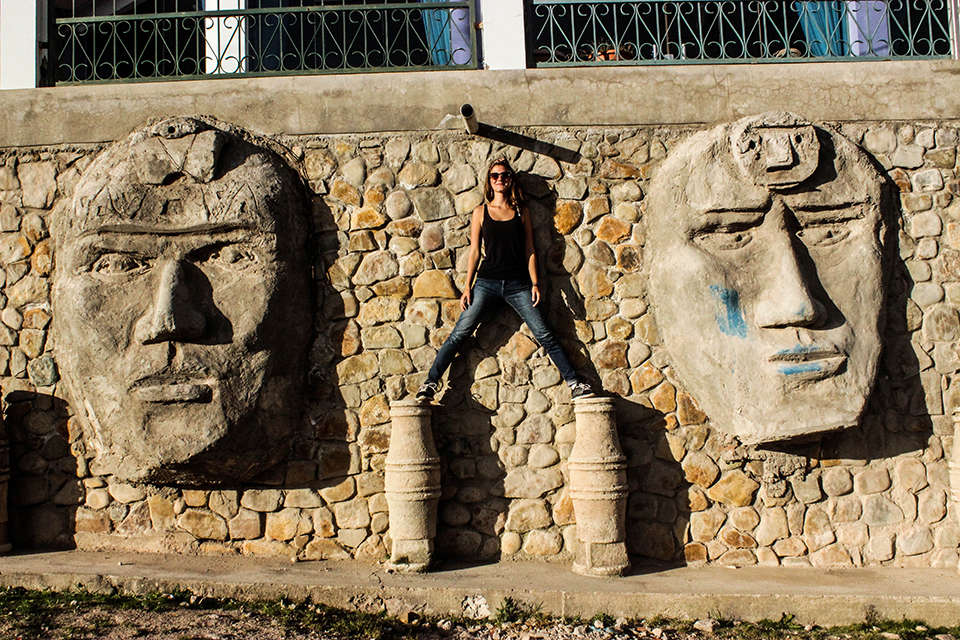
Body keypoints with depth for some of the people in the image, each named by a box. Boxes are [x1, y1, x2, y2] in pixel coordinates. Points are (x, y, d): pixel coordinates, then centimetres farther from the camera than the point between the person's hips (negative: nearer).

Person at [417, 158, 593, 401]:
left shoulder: (521, 212, 10)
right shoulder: (481, 212, 8)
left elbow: (529, 250, 9)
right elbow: (474, 251, 7)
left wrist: (535, 284, 1)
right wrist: (468, 287, 2)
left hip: (518, 284, 0)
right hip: (487, 281, 0)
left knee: (545, 335, -3)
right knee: (460, 334, -7)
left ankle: (574, 383, 3)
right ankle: (431, 382, -2)